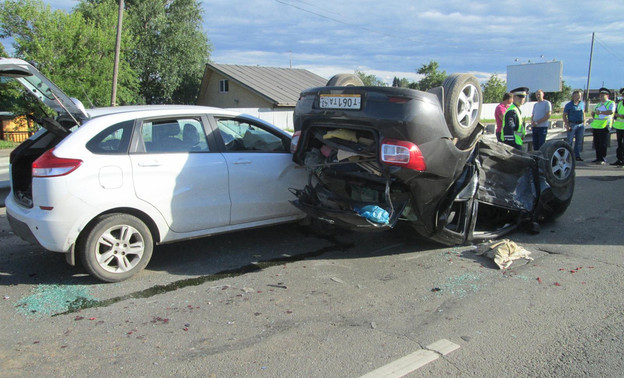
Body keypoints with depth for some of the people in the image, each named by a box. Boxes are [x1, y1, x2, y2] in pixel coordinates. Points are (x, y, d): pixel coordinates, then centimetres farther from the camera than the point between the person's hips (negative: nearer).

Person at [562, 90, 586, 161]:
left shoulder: (582, 103, 12)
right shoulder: (569, 105, -4)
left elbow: (583, 113, 22)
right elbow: (564, 115, -4)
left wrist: (584, 122, 13)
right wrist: (567, 125, -12)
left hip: (581, 125, 5)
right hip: (572, 125, -5)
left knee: (579, 141, 6)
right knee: (570, 141, -3)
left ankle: (577, 155, 13)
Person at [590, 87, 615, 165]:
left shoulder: (611, 103, 2)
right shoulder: (599, 104, 25)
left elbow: (611, 112, -17)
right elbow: (594, 114, 28)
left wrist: (601, 112, -27)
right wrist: (593, 113, 5)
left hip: (604, 126, -7)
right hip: (596, 126, 7)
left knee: (603, 144, -8)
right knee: (597, 144, 8)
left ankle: (603, 159, -5)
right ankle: (598, 158, 15)